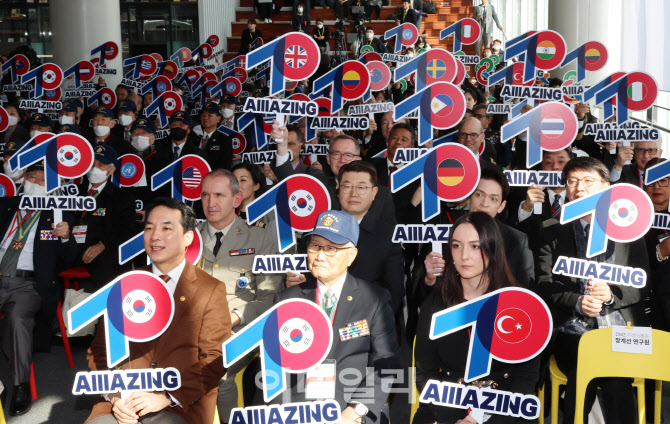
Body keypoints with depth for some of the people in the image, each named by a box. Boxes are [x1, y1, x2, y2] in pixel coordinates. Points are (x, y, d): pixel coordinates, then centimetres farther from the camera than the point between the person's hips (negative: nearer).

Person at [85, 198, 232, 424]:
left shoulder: (211, 290, 5)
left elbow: (215, 361, 0)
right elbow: (99, 349, 12)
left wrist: (168, 397, -12)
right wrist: (113, 395, -6)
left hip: (181, 405, -2)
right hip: (122, 403, 2)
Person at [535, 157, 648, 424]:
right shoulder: (551, 231, 13)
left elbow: (641, 284, 8)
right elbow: (544, 286, 5)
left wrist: (611, 294, -13)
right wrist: (577, 302, -14)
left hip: (621, 330, 0)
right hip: (572, 333, 0)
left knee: (616, 381, -30)